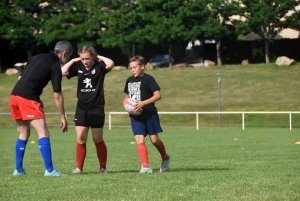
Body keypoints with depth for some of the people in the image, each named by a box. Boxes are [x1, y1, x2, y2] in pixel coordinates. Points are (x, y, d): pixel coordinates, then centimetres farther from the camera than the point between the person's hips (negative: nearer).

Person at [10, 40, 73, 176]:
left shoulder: (37, 57, 20)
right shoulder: (55, 65, -2)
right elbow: (57, 95, -5)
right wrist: (63, 117, 0)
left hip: (15, 95, 8)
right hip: (29, 98, -8)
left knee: (24, 134, 19)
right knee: (43, 133, -6)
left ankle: (18, 169, 22)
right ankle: (49, 170, -11)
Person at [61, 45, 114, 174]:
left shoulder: (99, 66, -7)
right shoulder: (78, 66, 2)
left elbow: (110, 64, -27)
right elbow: (63, 71, -7)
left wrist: (100, 57, -11)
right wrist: (73, 60, -4)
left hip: (96, 109, -3)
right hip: (81, 109, 3)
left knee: (98, 140, 3)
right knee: (80, 139, -1)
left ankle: (103, 167, 13)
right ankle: (79, 167, 6)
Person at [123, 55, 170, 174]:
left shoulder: (148, 79, -7)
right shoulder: (129, 80, 12)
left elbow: (158, 95, -13)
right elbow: (127, 96, 25)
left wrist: (143, 103, -22)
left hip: (149, 114, -5)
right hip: (135, 115, 5)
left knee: (154, 139, 1)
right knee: (139, 140, -9)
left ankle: (165, 158, 28)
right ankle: (145, 166, -13)